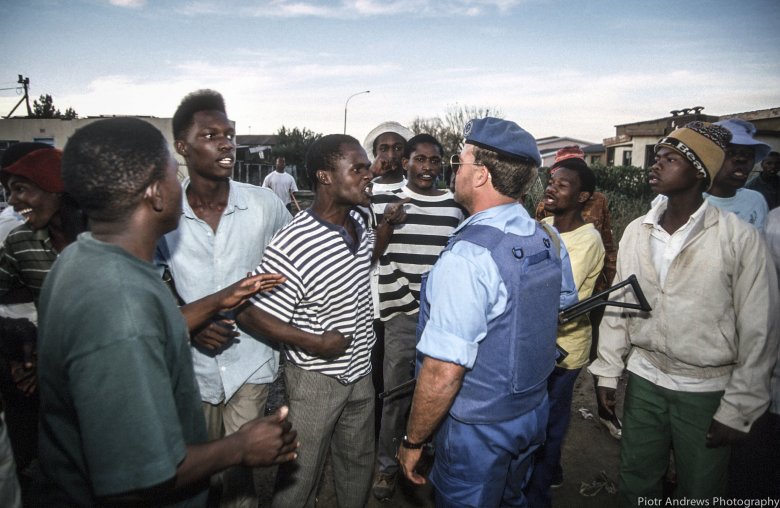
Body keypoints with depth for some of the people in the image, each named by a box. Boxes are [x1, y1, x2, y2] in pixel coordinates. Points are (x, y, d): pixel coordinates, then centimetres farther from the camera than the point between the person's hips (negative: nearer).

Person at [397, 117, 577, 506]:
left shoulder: (467, 255, -29)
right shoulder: (548, 241, -3)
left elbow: (444, 372, -29)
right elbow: (563, 306, 13)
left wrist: (413, 441, -15)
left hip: (477, 430, -7)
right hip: (534, 412, 7)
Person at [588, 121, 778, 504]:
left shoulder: (740, 238, -12)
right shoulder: (635, 232, 0)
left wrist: (738, 410, -8)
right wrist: (608, 371, 6)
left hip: (707, 390, -3)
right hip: (644, 379, 4)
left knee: (699, 493, 16)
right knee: (634, 486, 17)